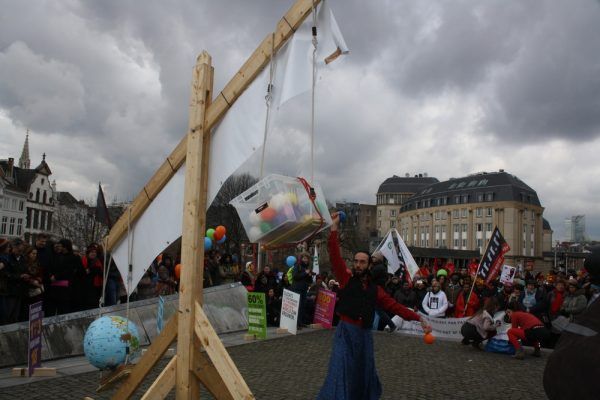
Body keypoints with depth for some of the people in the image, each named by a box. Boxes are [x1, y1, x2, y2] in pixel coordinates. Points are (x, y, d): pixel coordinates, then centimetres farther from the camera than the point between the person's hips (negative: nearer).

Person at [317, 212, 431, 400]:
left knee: (364, 374, 16)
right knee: (341, 374, -8)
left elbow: (394, 306, 8)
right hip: (346, 332, -4)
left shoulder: (375, 290, 9)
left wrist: (418, 318, 1)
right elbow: (336, 257, -12)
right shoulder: (346, 279, -1)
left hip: (365, 335, 4)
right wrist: (334, 228, -19)